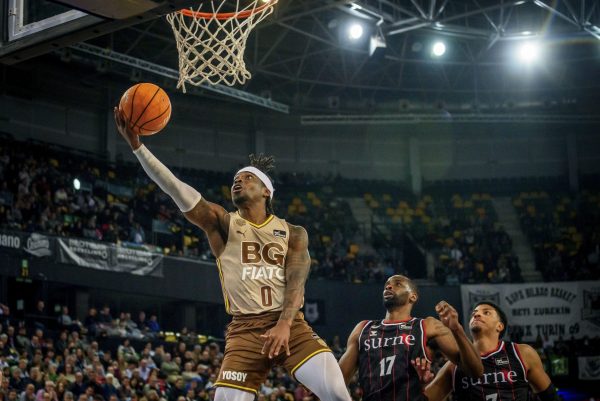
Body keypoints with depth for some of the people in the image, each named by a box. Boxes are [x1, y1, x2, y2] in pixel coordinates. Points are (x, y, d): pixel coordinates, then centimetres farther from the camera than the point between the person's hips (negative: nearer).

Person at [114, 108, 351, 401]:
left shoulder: (293, 234, 10)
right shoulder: (221, 223, 8)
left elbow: (296, 282, -4)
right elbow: (174, 188, -4)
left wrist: (284, 324, -23)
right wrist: (136, 145, -15)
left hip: (289, 324, 0)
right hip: (245, 329, 0)